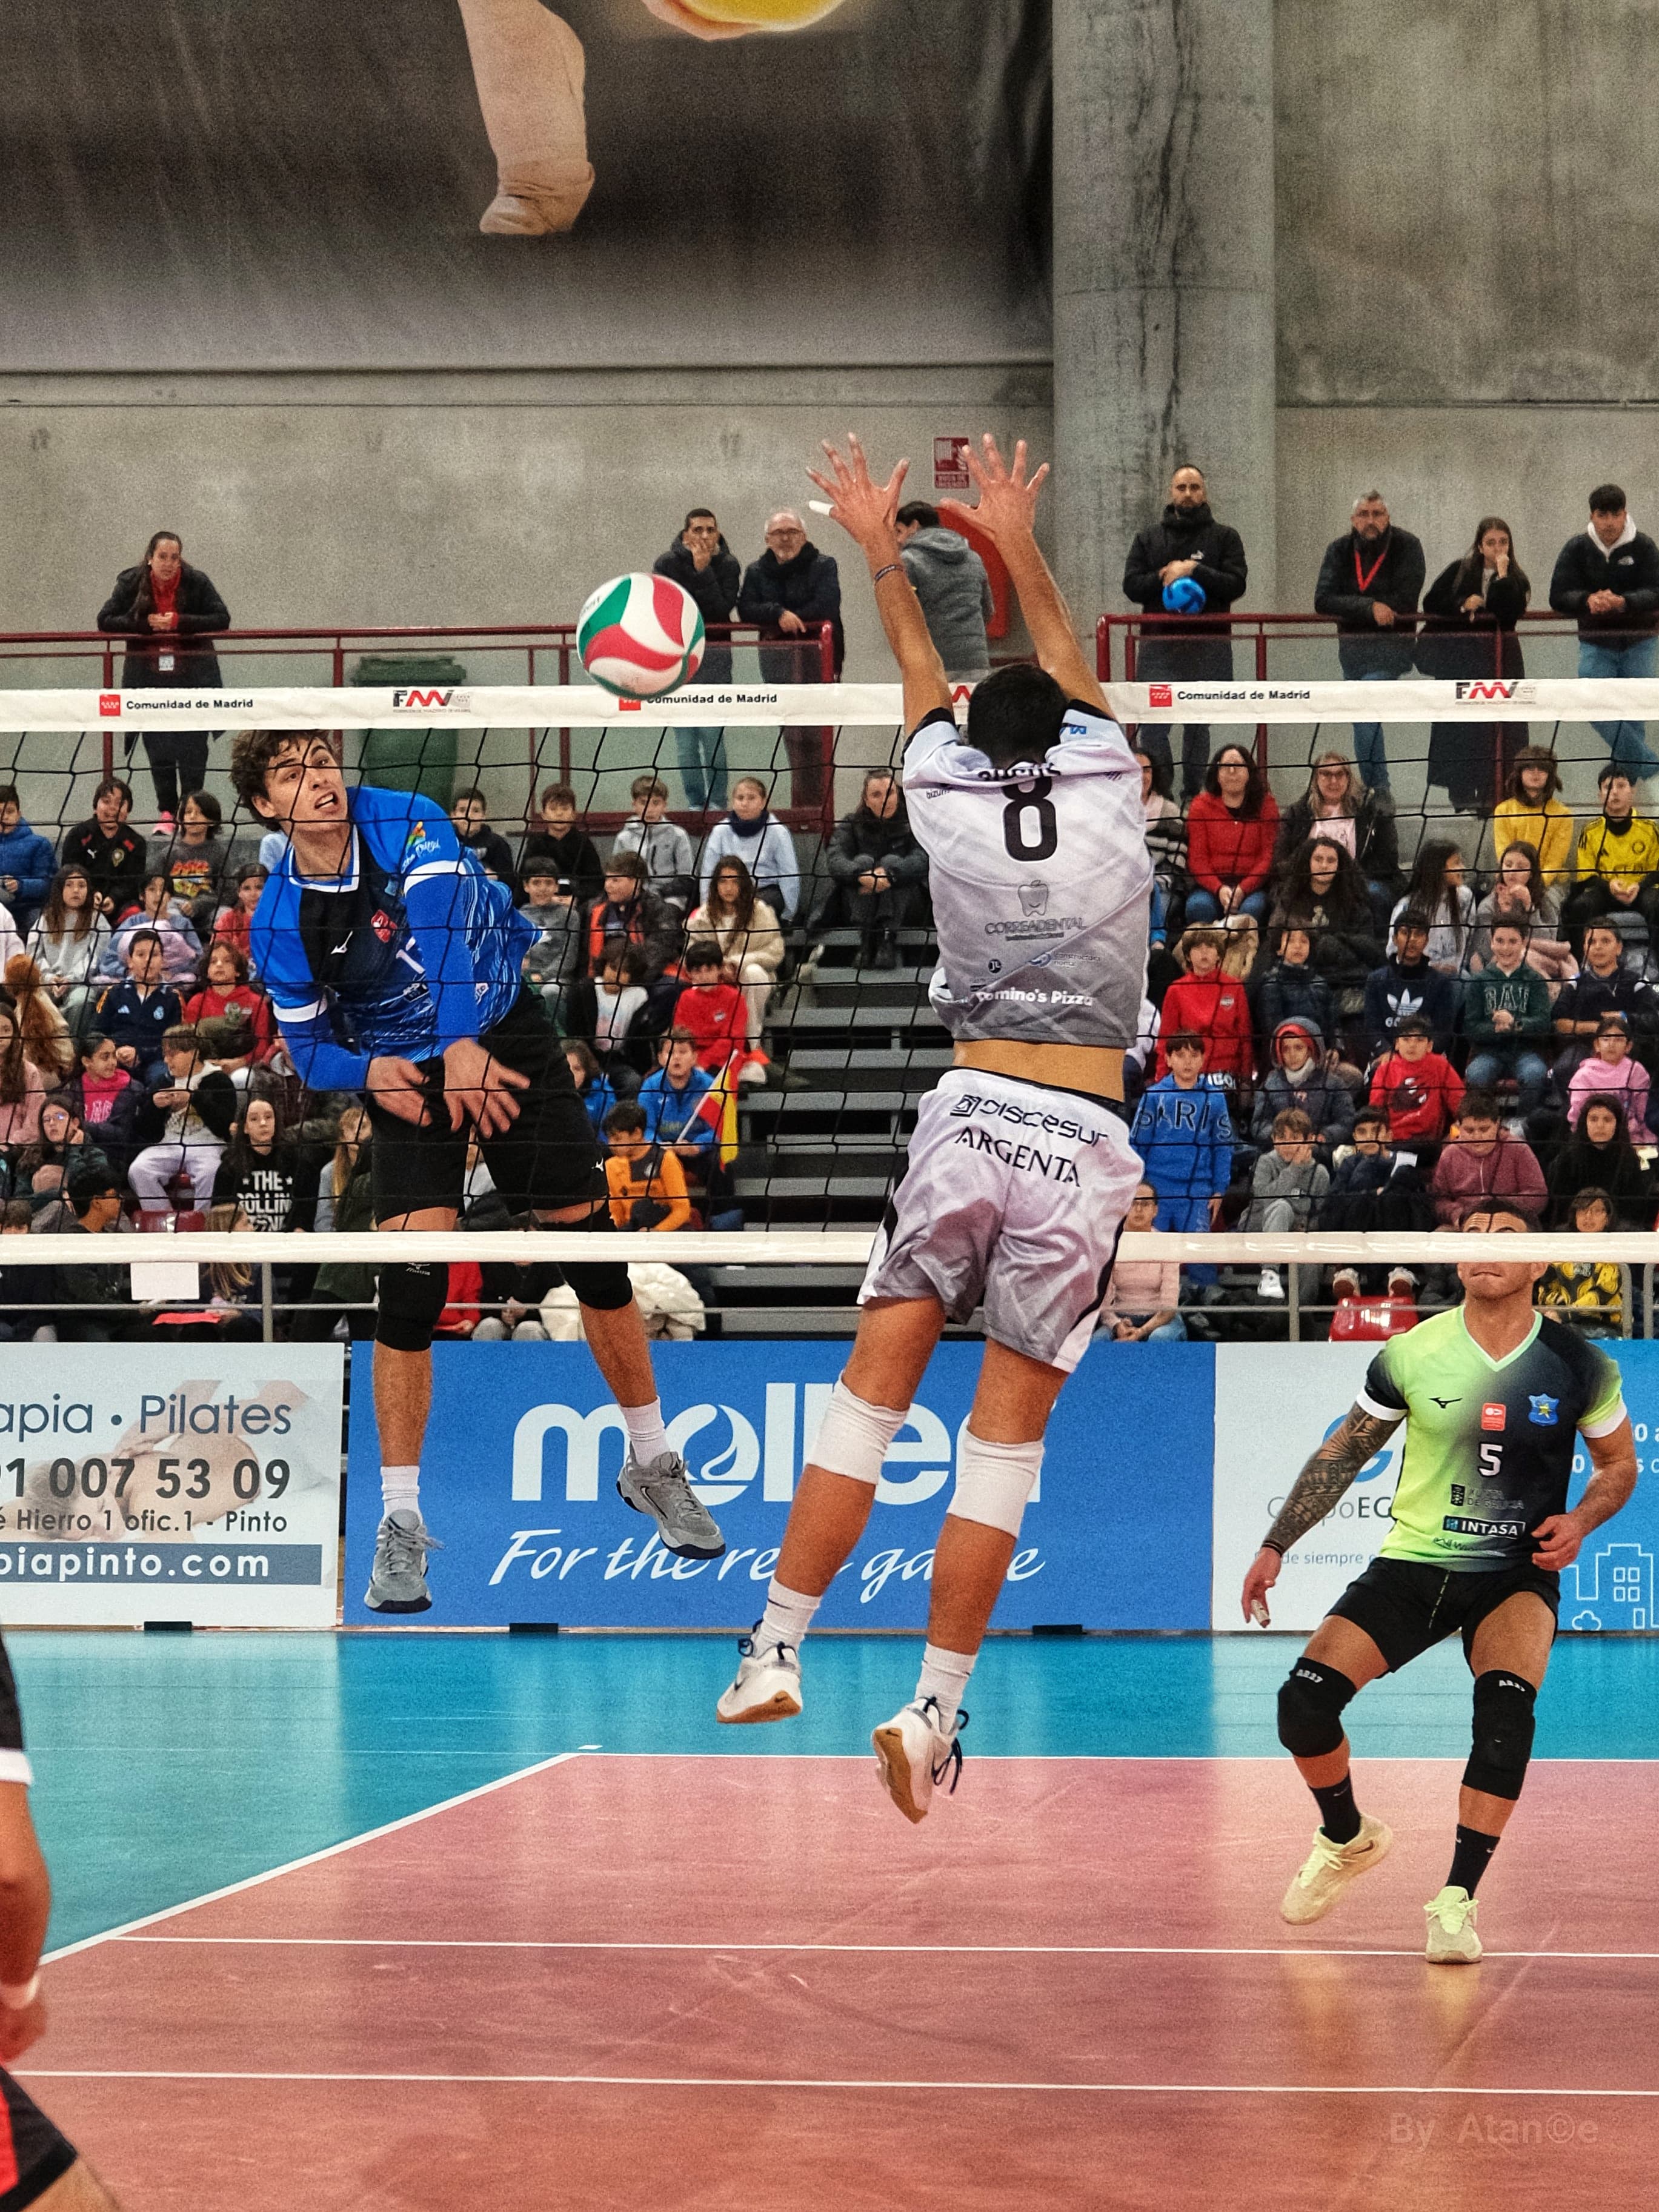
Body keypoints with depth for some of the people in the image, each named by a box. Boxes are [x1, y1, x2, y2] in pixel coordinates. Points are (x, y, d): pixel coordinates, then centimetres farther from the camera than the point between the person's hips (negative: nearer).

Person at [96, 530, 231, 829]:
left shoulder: (197, 582, -6)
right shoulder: (131, 582, -2)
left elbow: (222, 620, -7)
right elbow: (106, 620, -1)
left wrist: (179, 622, -18)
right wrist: (145, 623, -15)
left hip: (192, 674, -1)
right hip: (149, 677, 1)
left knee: (192, 747, -1)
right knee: (158, 748, 2)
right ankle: (167, 813, 9)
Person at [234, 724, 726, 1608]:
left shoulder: (405, 823, -19)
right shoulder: (281, 920, -11)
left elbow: (443, 931, -34)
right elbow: (309, 1046, -2)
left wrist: (465, 1045, -49)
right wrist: (368, 1072, -25)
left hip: (502, 1037, 0)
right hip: (405, 1076, 0)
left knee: (594, 1252, 1)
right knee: (409, 1289, -13)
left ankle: (650, 1463, 20)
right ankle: (400, 1522, -4)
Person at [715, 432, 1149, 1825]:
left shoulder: (950, 806, 4)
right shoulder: (1111, 794, 3)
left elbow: (926, 676, 24)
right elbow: (1071, 670, 22)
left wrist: (883, 550, 36)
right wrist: (1021, 547, 30)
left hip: (969, 1119, 1)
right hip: (1081, 1146, -1)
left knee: (873, 1392, 7)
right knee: (1004, 1443, -1)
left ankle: (776, 1654, 4)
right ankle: (934, 1710, -3)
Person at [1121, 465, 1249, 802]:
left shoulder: (1224, 537, 9)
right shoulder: (1148, 538, 13)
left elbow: (1236, 584, -4)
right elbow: (1131, 585, 4)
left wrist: (1194, 571, -14)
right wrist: (1164, 577, -12)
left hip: (1208, 644, 0)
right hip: (1159, 642, 0)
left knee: (1198, 724, 7)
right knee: (1152, 725, -11)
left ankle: (1193, 797, 14)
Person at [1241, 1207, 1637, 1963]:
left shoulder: (1579, 1367, -6)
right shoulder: (1411, 1355, -6)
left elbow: (1619, 1463, 11)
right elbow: (1343, 1453, 9)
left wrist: (1581, 1519, -10)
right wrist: (1275, 1546, 8)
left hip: (1516, 1577, -1)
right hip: (1412, 1564, 1)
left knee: (1506, 1706, -31)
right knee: (1304, 1702, -16)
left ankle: (1457, 1900, -21)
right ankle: (1347, 1839, 15)